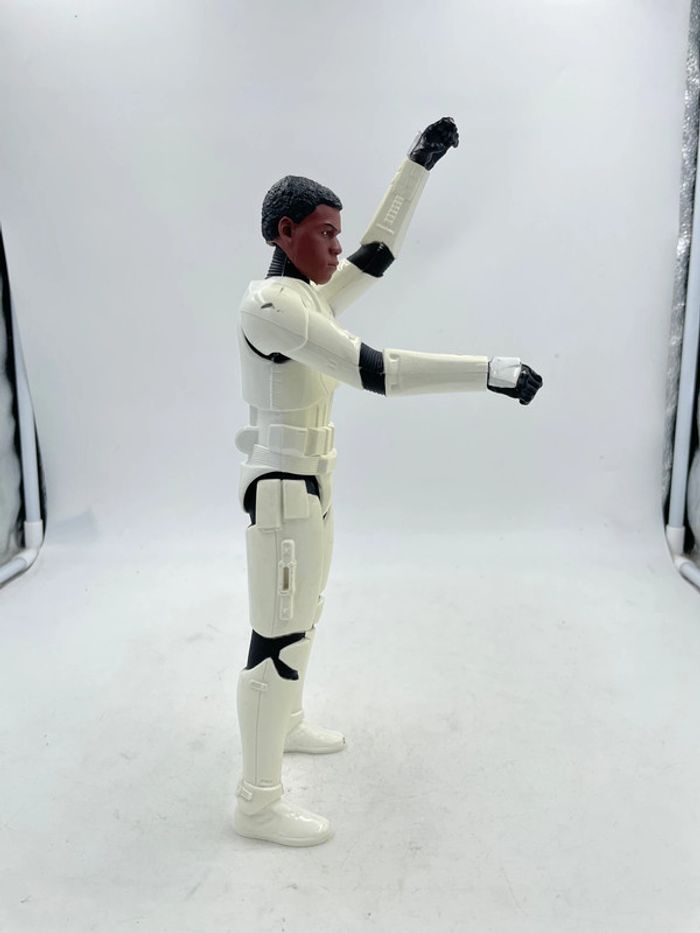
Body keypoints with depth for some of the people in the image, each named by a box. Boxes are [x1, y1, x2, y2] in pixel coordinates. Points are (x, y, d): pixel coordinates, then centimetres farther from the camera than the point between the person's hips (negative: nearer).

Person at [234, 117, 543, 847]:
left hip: (307, 483, 10)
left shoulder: (311, 297, 10)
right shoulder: (270, 304, -20)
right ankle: (258, 804, 14)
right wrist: (489, 371, -29)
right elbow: (371, 370, -30)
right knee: (277, 642, -1)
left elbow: (382, 247, 16)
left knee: (301, 618, 23)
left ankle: (288, 726, 45)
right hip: (285, 490, -10)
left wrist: (420, 159, 14)